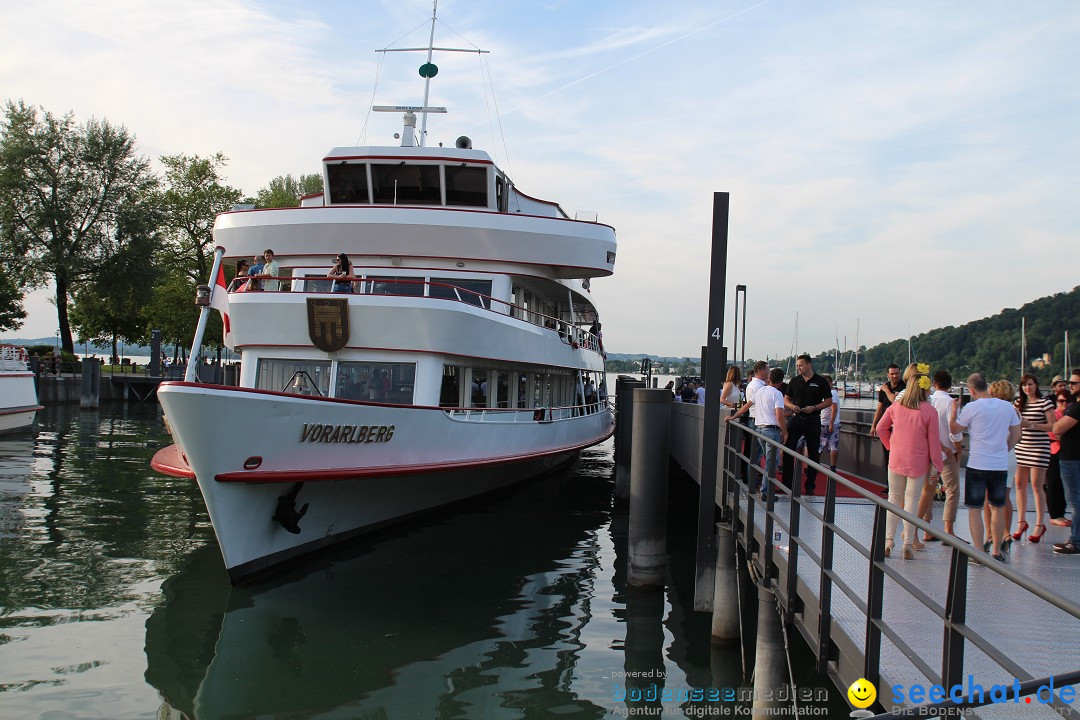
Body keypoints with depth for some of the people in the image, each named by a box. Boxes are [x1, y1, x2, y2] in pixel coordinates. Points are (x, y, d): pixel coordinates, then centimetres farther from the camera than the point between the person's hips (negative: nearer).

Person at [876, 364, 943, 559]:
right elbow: (934, 442, -8)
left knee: (894, 498, 12)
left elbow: (881, 428, 7)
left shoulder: (896, 406, -1)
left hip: (896, 460, 3)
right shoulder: (929, 411, -12)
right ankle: (908, 544, 4)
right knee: (912, 501, 3)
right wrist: (937, 465, 0)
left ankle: (888, 541, 10)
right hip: (918, 462, -3)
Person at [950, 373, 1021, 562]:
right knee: (997, 508, 15)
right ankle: (997, 552, 21)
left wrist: (954, 410, 15)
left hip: (977, 465, -4)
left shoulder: (972, 407, -10)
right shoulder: (1007, 406, 3)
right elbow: (1016, 435, 11)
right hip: (1001, 465, 4)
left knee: (975, 509, 3)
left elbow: (955, 429, 2)